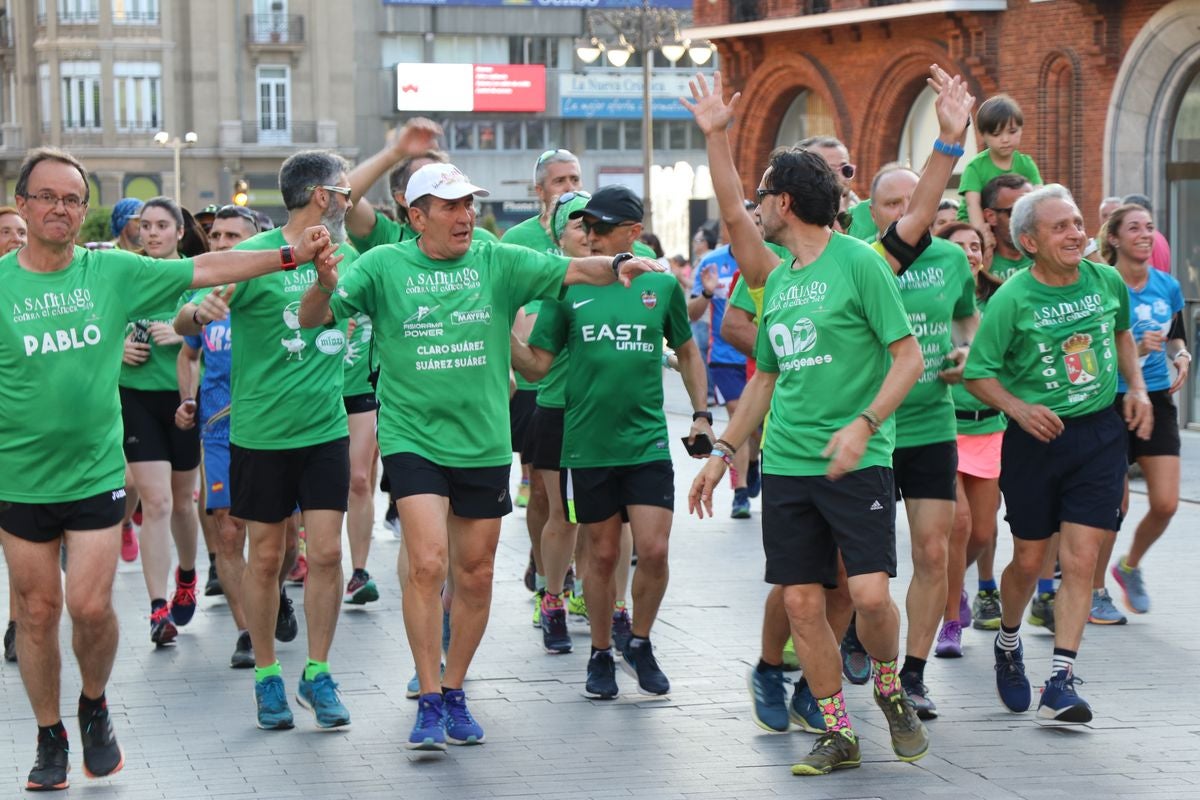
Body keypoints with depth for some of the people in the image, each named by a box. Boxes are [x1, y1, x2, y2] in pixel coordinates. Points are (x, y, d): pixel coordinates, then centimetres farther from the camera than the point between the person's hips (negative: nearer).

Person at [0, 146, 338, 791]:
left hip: (96, 472, 0)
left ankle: (95, 707, 23)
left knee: (90, 606, -6)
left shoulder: (112, 272, 0)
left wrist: (291, 255, -6)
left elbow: (204, 270, -1)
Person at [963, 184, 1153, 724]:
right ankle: (1008, 643, 38)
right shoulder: (1011, 299, -13)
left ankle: (1060, 683, -5)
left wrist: (1137, 388, 8)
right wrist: (1020, 409, -23)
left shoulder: (1107, 281, 0)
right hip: (1035, 437, -2)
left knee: (1080, 560, -6)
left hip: (1101, 432, 2)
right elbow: (978, 373, -8)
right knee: (1029, 562, 7)